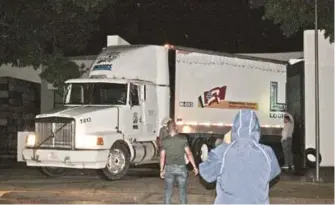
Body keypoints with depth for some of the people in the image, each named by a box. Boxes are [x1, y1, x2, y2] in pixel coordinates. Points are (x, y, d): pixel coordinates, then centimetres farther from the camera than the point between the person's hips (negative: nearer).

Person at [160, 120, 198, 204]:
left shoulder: (164, 141, -4)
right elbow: (189, 154, -7)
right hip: (181, 168, -1)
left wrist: (161, 170, 7)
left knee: (168, 191, 11)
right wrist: (194, 167, -1)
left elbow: (162, 157, -2)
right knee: (183, 191, 10)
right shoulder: (183, 138, -7)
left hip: (169, 168, 1)